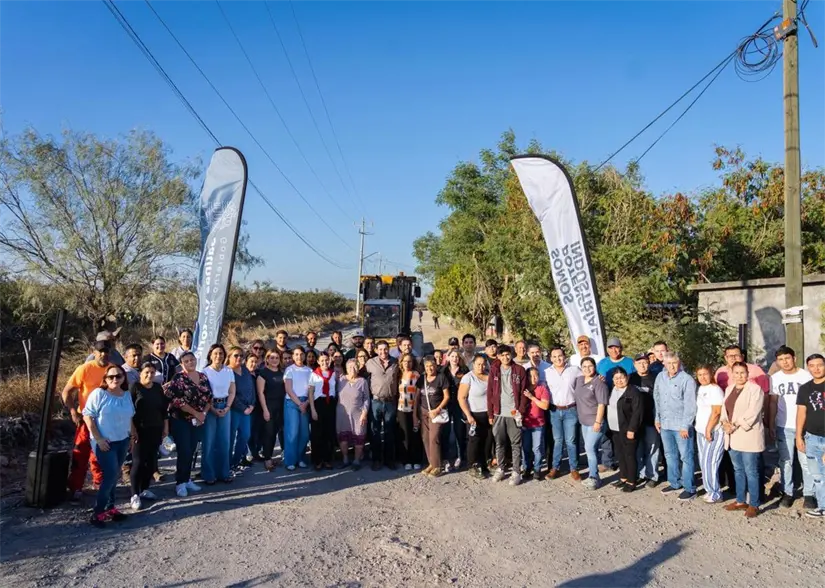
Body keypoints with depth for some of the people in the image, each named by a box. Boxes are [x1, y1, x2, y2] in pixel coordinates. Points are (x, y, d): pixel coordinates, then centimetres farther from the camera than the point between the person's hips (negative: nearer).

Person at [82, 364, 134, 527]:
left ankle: (109, 507, 23)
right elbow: (87, 416, -14)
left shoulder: (127, 395, 6)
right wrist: (98, 438, -16)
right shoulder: (99, 393, -13)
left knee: (114, 476, 12)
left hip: (122, 441, 6)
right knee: (110, 476, -10)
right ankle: (97, 512, 1)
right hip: (105, 442, -6)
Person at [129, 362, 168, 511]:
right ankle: (135, 494, 0)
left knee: (151, 460, 8)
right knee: (138, 461, -6)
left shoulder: (158, 388, 9)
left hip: (155, 430, 5)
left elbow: (164, 408, 14)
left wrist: (165, 426, 11)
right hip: (140, 430, -5)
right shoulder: (134, 387, -6)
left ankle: (144, 489, 21)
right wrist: (133, 429, -15)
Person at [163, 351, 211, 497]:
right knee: (184, 452, -7)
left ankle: (187, 479, 22)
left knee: (191, 451, 10)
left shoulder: (203, 377, 7)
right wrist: (196, 413, -17)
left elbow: (209, 397, 10)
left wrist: (204, 413, -6)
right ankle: (180, 483, 5)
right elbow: (178, 401, -18)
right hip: (181, 420, -5)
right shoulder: (178, 378, -10)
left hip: (198, 421, 5)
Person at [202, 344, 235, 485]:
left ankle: (224, 472, 16)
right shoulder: (205, 371, -4)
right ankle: (208, 474, 8)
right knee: (209, 442, 0)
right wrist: (213, 409, -12)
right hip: (209, 408, -3)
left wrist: (227, 408, -5)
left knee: (224, 441, 6)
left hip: (225, 407, 3)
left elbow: (232, 392, 8)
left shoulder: (229, 372, 6)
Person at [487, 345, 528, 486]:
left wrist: (521, 411, -9)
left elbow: (523, 392, -2)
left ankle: (516, 472, 11)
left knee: (516, 443, 3)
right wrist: (490, 414, 2)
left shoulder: (519, 370, -1)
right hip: (498, 413, 2)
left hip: (514, 413, -2)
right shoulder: (494, 371, 4)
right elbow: (490, 393, 4)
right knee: (499, 443, 11)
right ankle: (500, 469, 23)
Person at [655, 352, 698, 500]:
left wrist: (685, 426, -15)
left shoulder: (687, 380, -13)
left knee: (686, 457, 1)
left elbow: (690, 405, -14)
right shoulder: (660, 377, 6)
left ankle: (689, 488, 10)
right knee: (670, 455, 17)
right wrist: (657, 418, 14)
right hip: (665, 424, 6)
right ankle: (674, 483, 31)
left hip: (681, 426, -6)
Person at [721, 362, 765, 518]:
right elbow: (724, 408, 12)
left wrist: (734, 425, -17)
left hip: (748, 436, -7)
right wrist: (725, 422, -7)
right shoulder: (729, 389, 14)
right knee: (738, 470, 15)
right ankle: (741, 501, 26)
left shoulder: (755, 389, -9)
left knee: (751, 472, -1)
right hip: (733, 437, 7)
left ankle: (754, 505, 9)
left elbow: (752, 413, -18)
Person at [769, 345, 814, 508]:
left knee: (806, 462, 2)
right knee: (785, 461, 8)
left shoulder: (806, 376, -3)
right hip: (783, 427, 2)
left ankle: (808, 494, 12)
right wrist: (771, 425, 5)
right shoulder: (775, 378, 5)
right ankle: (787, 493, 16)